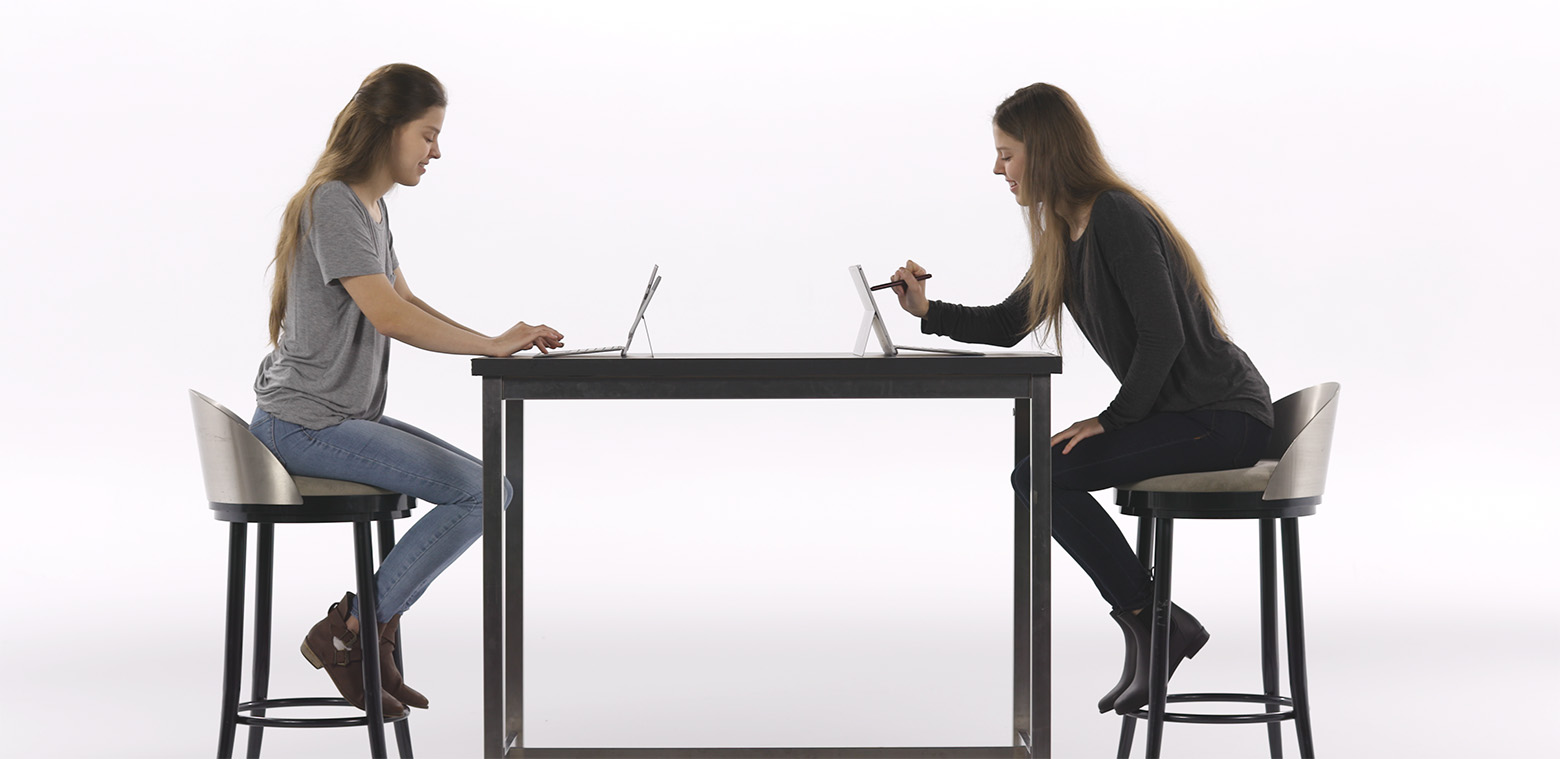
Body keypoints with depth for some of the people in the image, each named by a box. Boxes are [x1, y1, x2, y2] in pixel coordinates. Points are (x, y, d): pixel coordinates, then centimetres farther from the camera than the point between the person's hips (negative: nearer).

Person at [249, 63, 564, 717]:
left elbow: (406, 302, 19)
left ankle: (371, 635, 8)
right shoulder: (332, 203, -16)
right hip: (304, 423, -10)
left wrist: (496, 342, 5)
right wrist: (492, 345, -18)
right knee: (480, 492, -18)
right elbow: (389, 316, -26)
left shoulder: (372, 206, 16)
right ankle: (348, 632, -10)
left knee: (488, 484, 12)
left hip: (340, 418, 10)